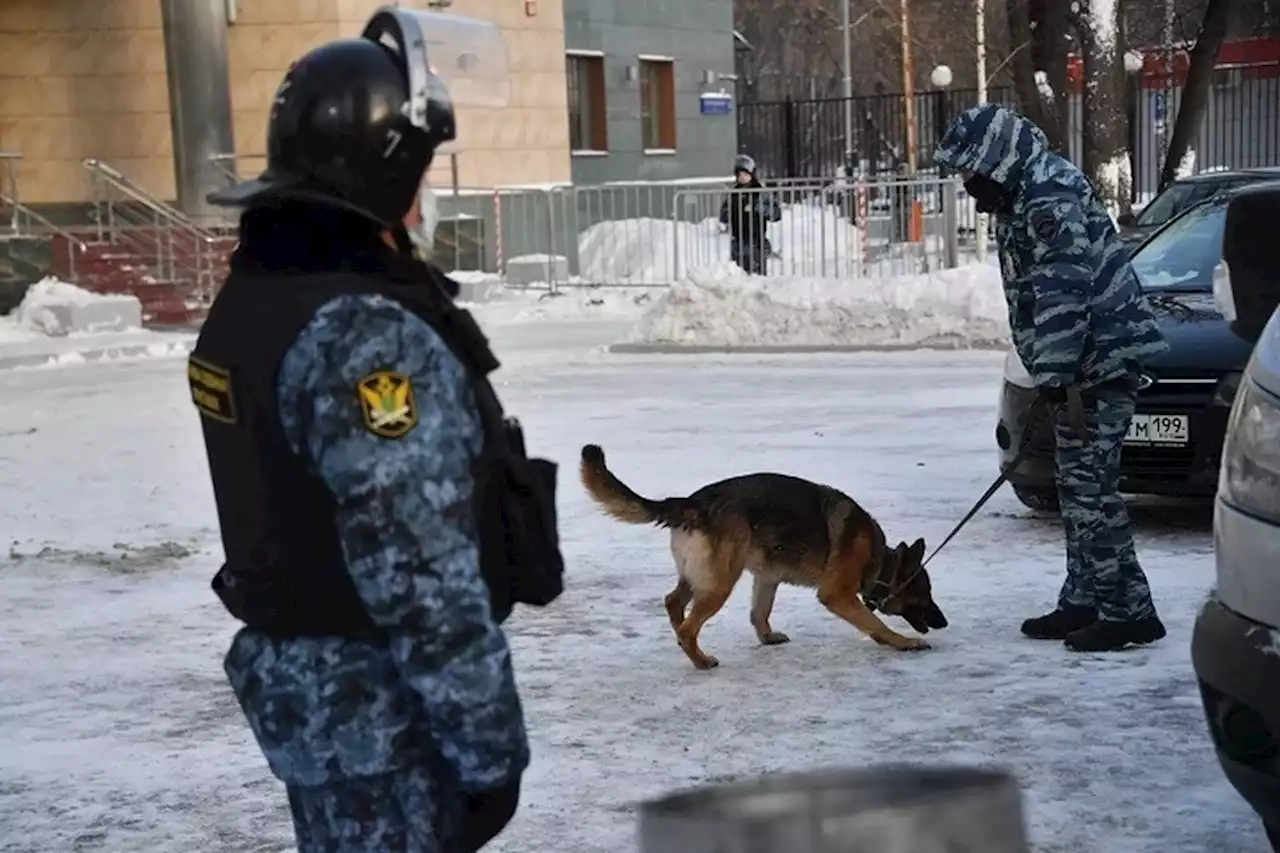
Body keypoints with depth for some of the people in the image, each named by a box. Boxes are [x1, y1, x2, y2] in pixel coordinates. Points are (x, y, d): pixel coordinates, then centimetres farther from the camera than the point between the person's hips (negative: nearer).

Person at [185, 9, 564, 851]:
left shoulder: (253, 296, 5)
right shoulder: (366, 333, -25)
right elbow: (423, 581, -26)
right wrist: (491, 747, -19)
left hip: (293, 673, 10)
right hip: (382, 703, -9)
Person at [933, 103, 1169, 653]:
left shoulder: (1051, 196, -17)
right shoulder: (1020, 199, 16)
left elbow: (1064, 294, -22)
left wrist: (1060, 378, -23)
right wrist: (1057, 380, 20)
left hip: (1101, 361, -11)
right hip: (1080, 367, 11)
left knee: (1091, 486, -11)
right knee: (1077, 485, 13)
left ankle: (1129, 611, -7)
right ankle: (1084, 602, 21)